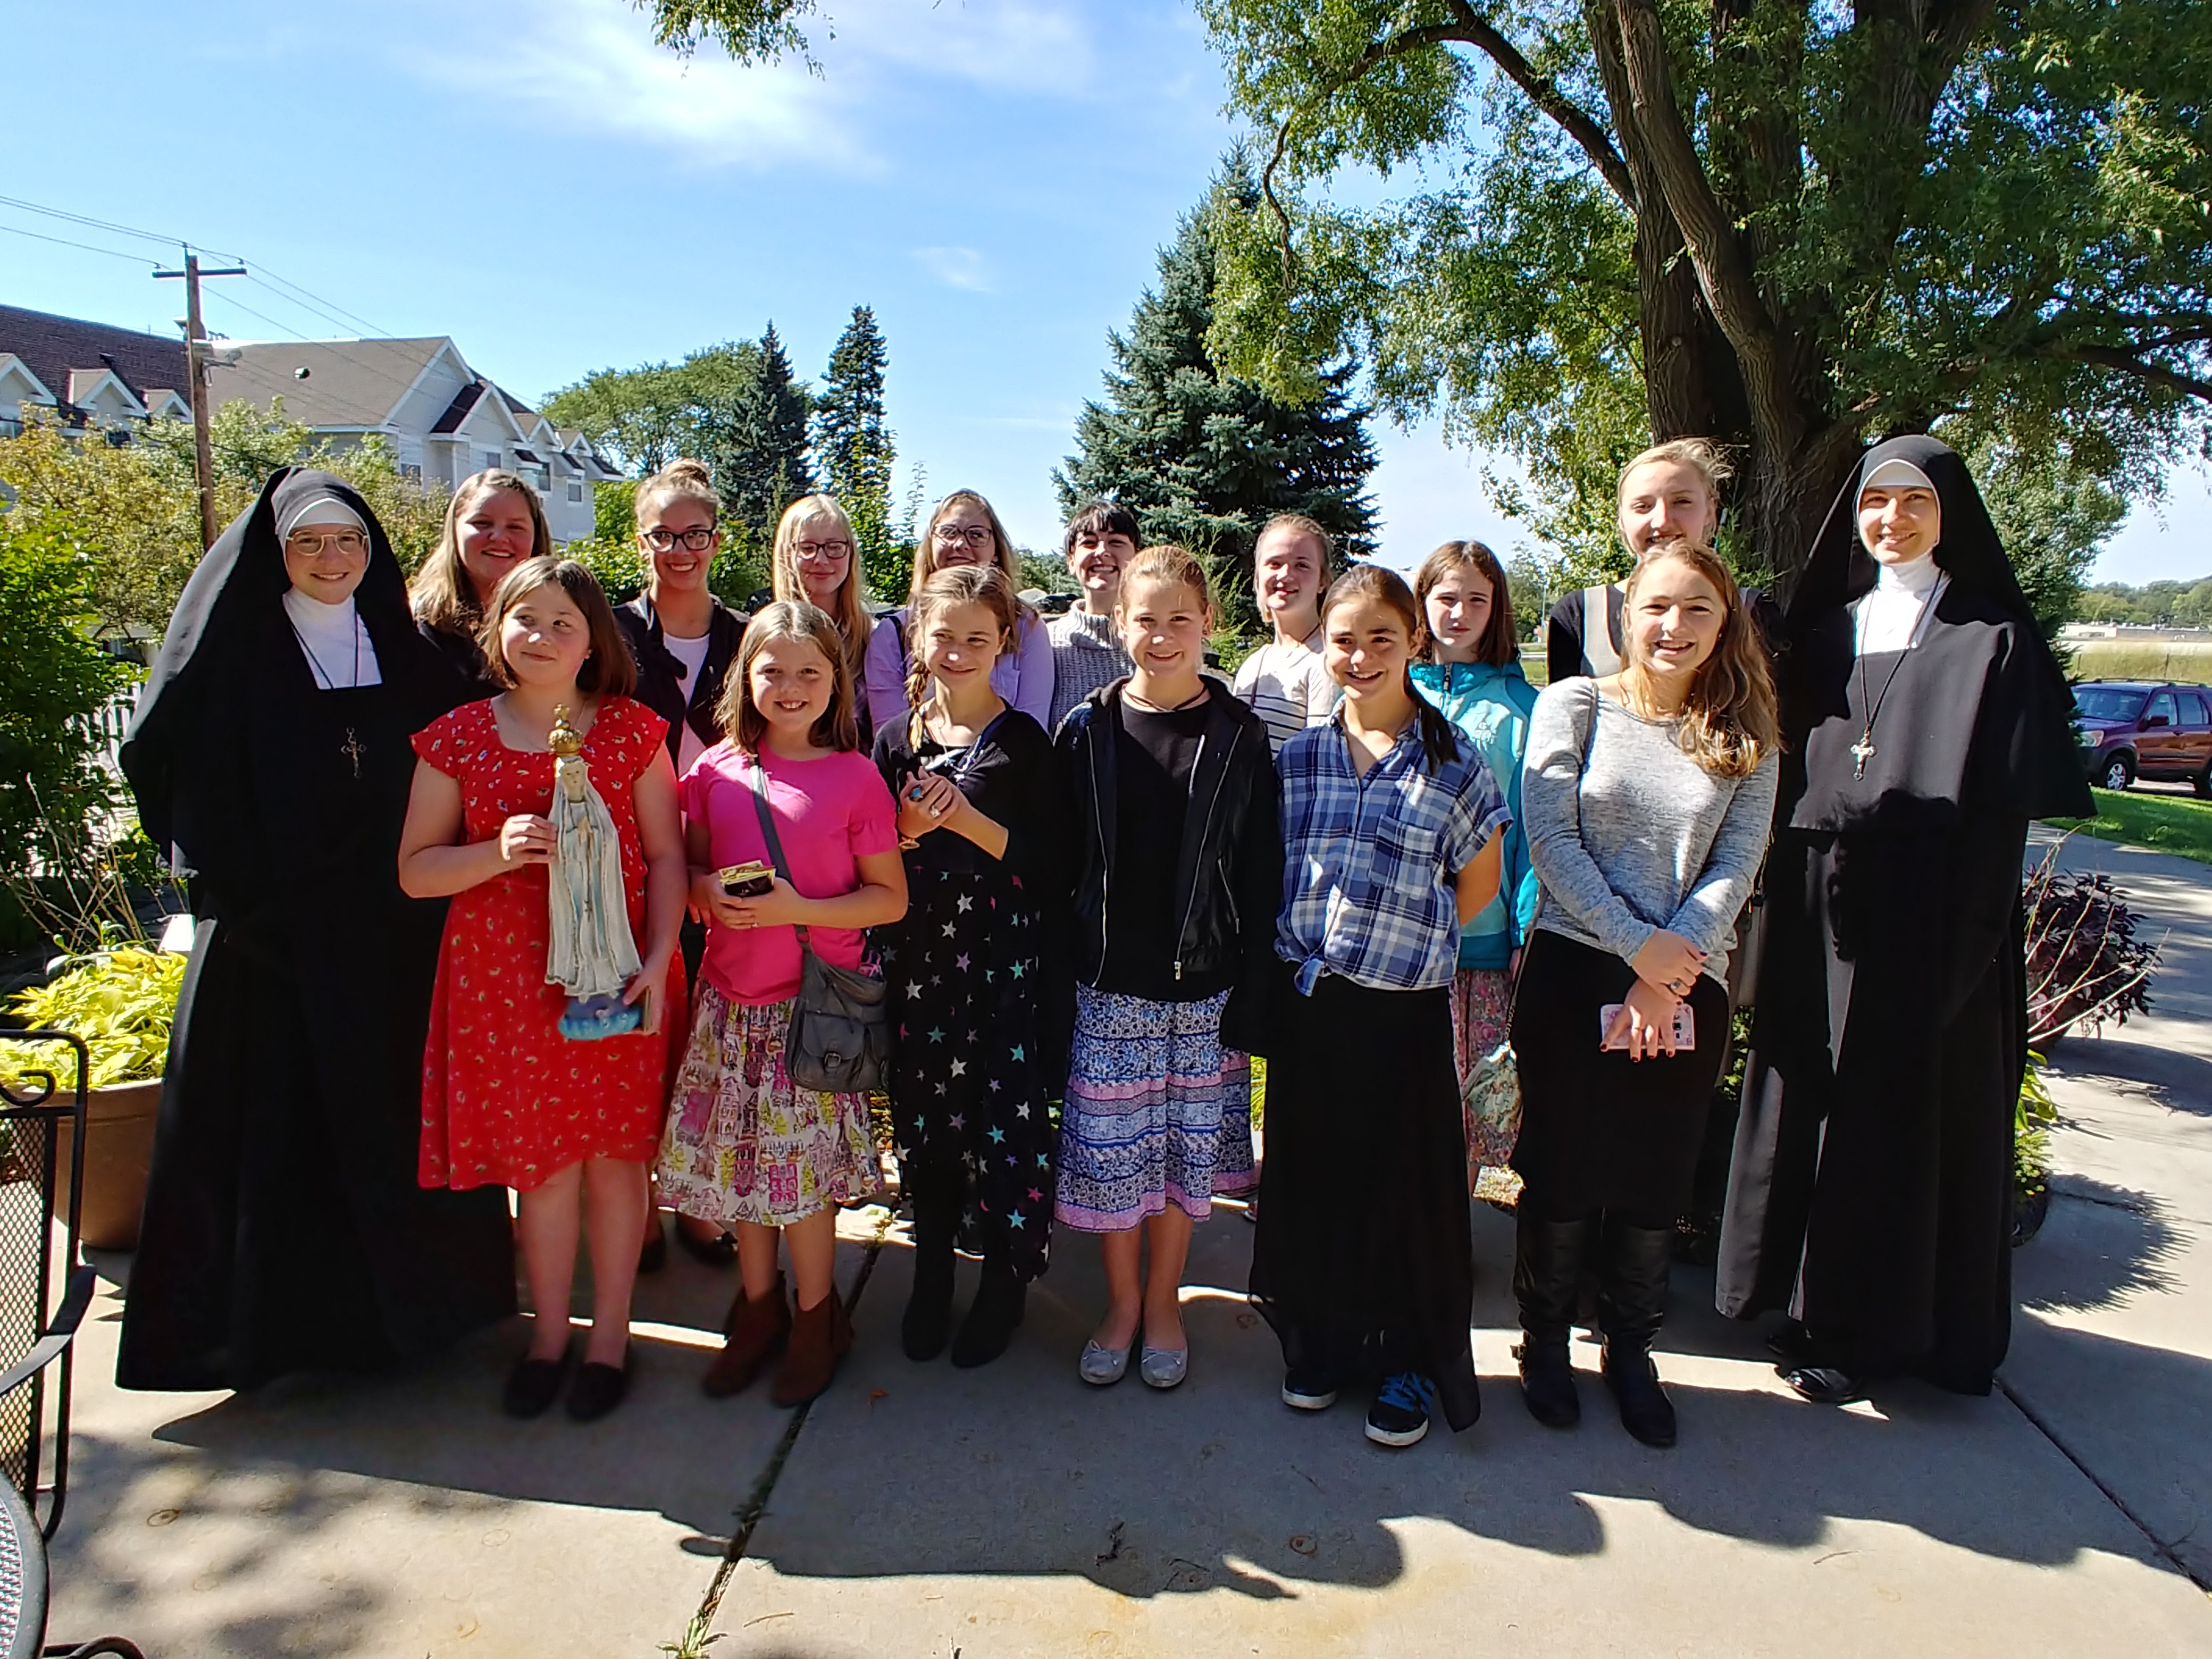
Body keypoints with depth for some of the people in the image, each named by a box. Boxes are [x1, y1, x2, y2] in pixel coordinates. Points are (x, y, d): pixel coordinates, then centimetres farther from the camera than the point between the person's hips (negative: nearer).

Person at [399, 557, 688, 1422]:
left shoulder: (631, 731, 2)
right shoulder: (458, 737, 3)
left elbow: (665, 856, 1)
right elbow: (414, 870, 3)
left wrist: (657, 960, -10)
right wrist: (499, 852, -16)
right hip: (505, 976, 1)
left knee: (614, 1152, 7)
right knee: (539, 1158, 8)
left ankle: (611, 1333, 23)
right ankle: (548, 1333, 27)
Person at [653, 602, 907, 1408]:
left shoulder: (855, 778, -7)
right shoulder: (716, 770, 3)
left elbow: (890, 897, -5)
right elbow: (688, 868, 14)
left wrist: (797, 910, -18)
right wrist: (708, 895, -9)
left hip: (815, 1002, -3)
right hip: (731, 997, 4)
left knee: (802, 1165, 2)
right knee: (741, 1156, 12)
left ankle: (815, 1318, 24)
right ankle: (758, 1307, 32)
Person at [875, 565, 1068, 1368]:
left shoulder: (1024, 743, -3)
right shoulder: (897, 741, 7)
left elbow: (1049, 861, -7)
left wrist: (968, 821, -18)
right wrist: (909, 831, -9)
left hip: (1003, 954, -3)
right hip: (918, 952, 3)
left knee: (1004, 1107, -2)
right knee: (922, 1106, 9)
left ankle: (1004, 1277, 18)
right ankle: (932, 1271, 27)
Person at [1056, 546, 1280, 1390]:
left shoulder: (1239, 737, -2)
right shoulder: (1087, 729, 1)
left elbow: (1260, 876, -2)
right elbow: (1058, 858, 3)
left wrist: (1249, 997, -5)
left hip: (1202, 985, 0)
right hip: (1107, 981, 1)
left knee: (1186, 1148, 10)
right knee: (1108, 1145, 7)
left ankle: (1163, 1301, 30)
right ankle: (1122, 1300, 29)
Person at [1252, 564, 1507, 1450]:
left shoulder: (1450, 761, -4)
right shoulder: (1297, 757, 4)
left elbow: (1477, 885, 5)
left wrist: (1402, 941, 1)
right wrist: (1309, 949, 5)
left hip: (1402, 1007, -3)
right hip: (1306, 1000, 3)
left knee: (1405, 1185, 7)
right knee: (1309, 1174, 12)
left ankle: (1408, 1361, 26)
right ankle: (1318, 1342, 31)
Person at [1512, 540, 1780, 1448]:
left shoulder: (1746, 737, 7)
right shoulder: (1575, 705, -1)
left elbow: (1736, 865, -2)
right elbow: (1549, 837, -8)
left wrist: (1671, 971, -14)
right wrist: (1639, 944, -13)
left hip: (1687, 989, 2)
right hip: (1573, 971, -2)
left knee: (1658, 1177, 11)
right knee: (1562, 1167, 7)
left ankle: (1630, 1346, 31)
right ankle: (1545, 1335, 28)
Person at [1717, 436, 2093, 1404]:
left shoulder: (1993, 641, 0)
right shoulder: (1827, 635, 13)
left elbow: (2005, 805, -7)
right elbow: (1794, 776, 11)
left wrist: (1964, 939, -15)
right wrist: (1790, 901, 2)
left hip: (1932, 918, -4)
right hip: (1821, 914, 5)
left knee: (1915, 1112, 2)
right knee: (1815, 1101, 7)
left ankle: (1873, 1326, 13)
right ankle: (1818, 1303, 21)